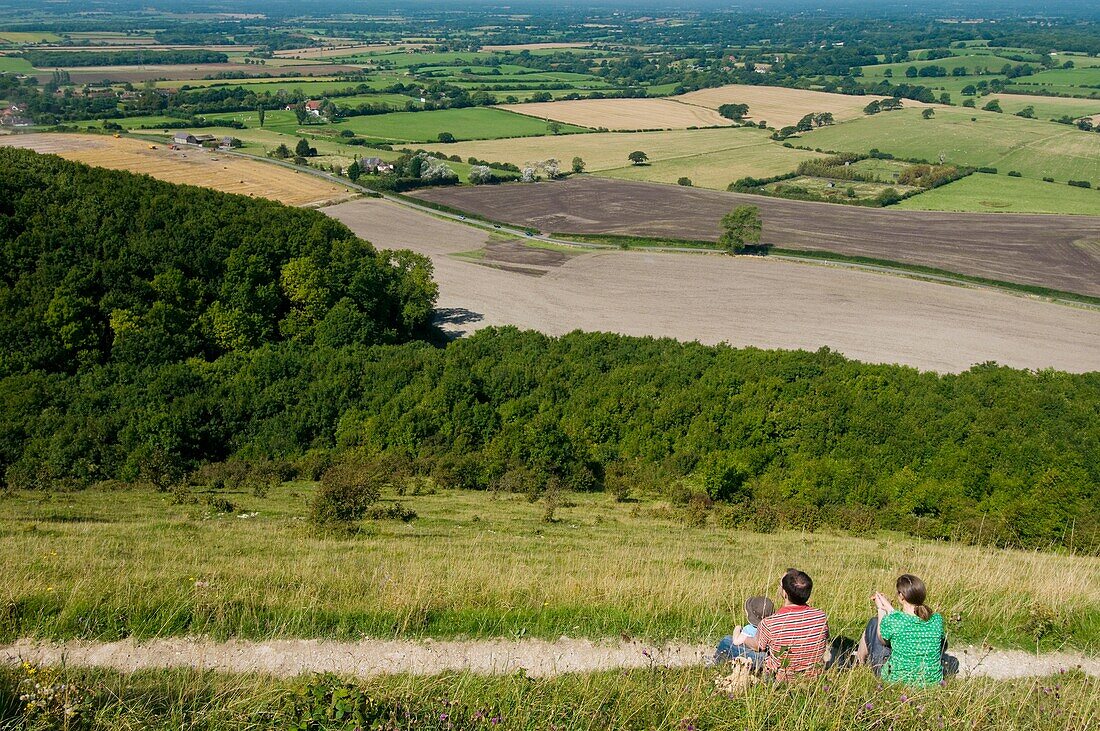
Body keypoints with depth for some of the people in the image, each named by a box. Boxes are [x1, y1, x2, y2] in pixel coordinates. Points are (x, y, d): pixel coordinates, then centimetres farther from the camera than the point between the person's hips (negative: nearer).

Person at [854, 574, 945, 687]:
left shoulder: (893, 620, -24)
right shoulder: (937, 620, -12)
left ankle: (859, 663, 45)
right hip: (932, 681, 4)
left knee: (874, 623, 16)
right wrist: (889, 608, 17)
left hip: (896, 680, -3)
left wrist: (881, 610, 10)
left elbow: (882, 640, -1)